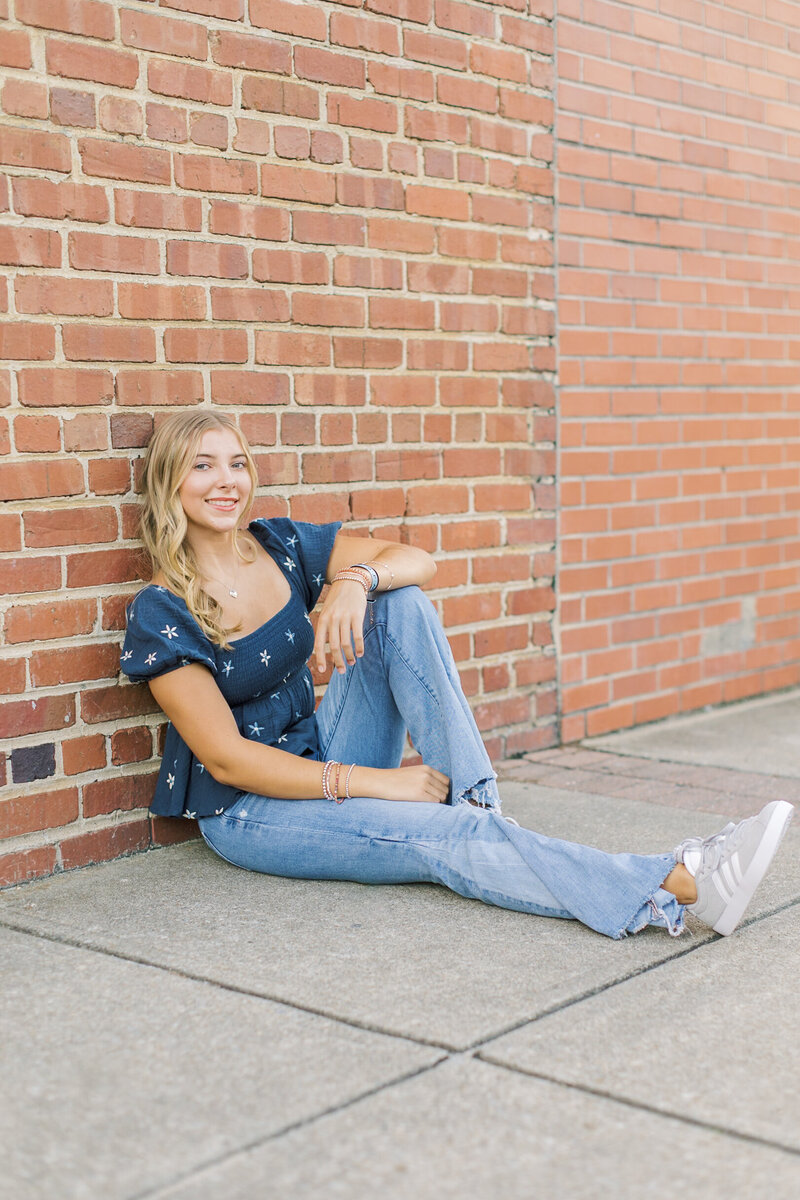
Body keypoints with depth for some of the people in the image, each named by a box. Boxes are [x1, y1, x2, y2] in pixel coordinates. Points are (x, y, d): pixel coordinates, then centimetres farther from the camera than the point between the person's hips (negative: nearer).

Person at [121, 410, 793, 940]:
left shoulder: (281, 546, 0)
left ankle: (476, 802, -23)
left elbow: (419, 561, -5)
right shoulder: (160, 612, -15)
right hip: (247, 809, -5)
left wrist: (355, 578, -29)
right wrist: (371, 784, -22)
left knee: (399, 603, -17)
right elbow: (227, 758, -18)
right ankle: (683, 885, -41)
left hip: (327, 755, 6)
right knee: (444, 838, -30)